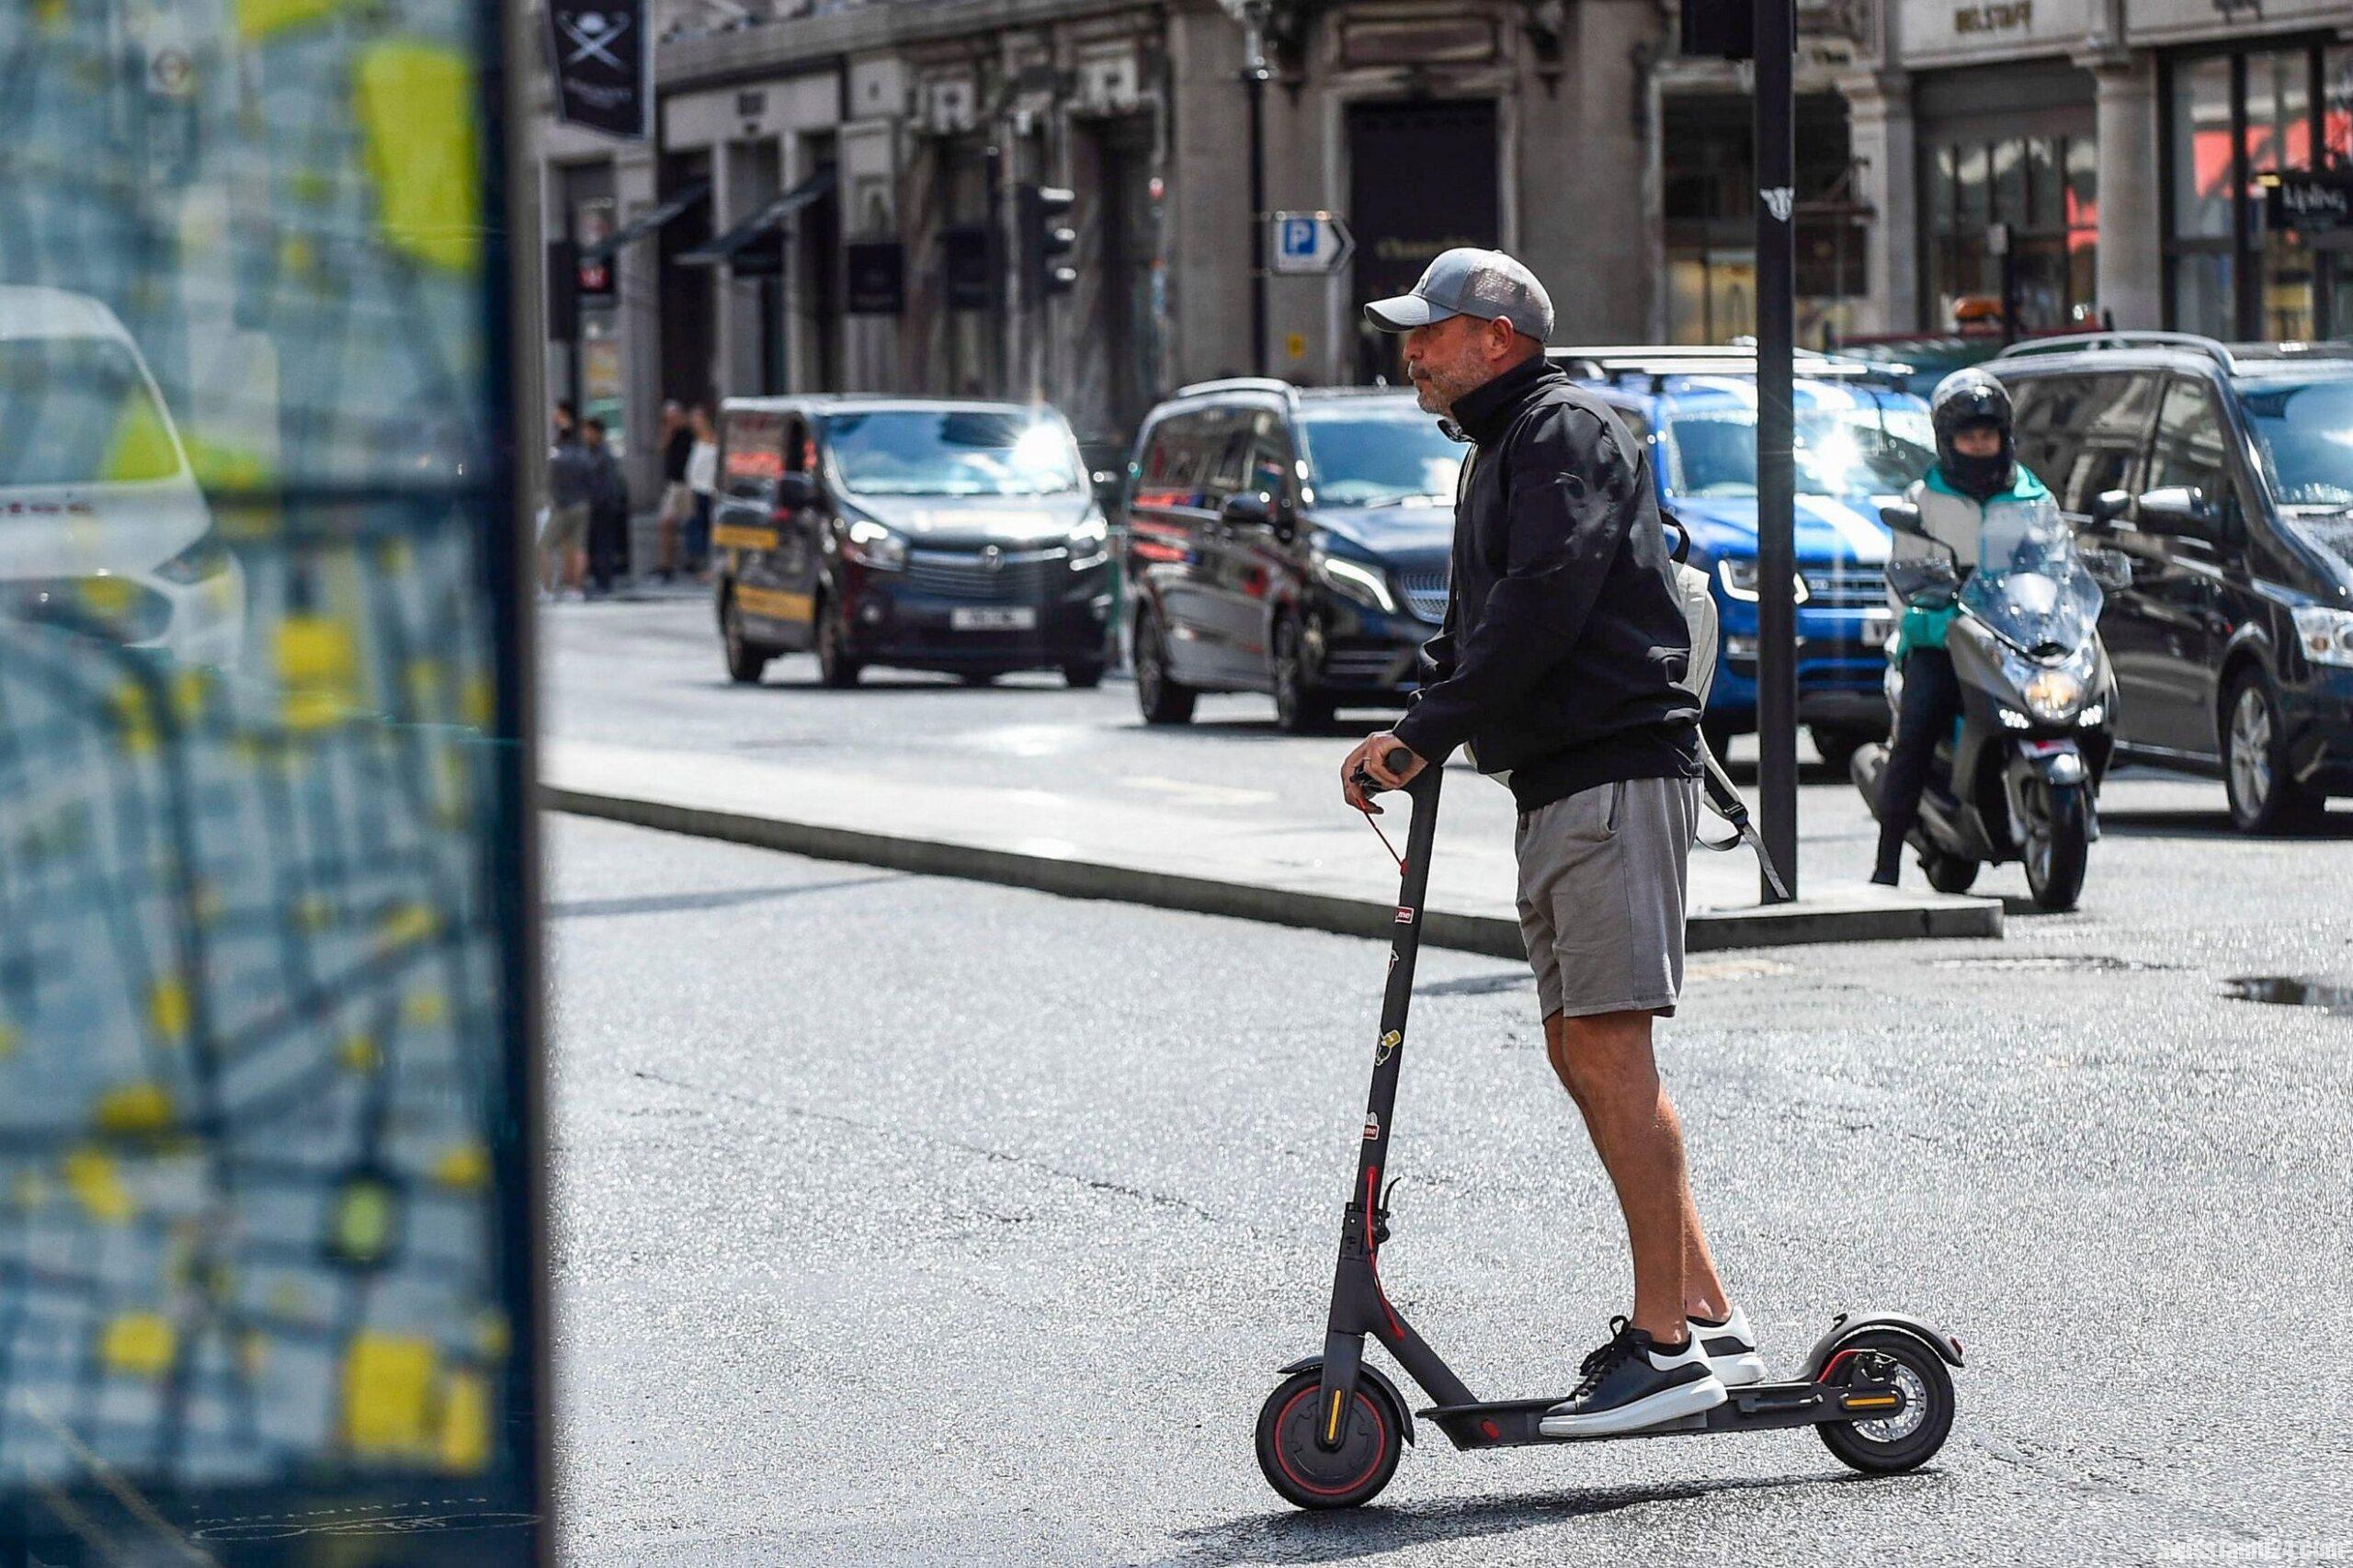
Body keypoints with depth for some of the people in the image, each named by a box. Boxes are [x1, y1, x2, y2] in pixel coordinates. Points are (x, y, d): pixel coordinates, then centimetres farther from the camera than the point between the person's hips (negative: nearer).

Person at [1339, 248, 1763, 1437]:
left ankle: (1665, 1344, -13)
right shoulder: (1499, 453, 23)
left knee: (1610, 1049, -12)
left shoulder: (1565, 431, -9)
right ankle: (1708, 1316, 13)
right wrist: (1408, 735, 7)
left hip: (1617, 777, -10)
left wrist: (1430, 732, -20)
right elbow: (1477, 628, 25)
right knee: (1580, 1054, 10)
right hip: (1558, 785, 10)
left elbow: (1542, 606, -21)